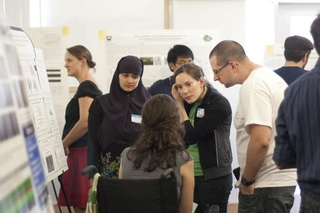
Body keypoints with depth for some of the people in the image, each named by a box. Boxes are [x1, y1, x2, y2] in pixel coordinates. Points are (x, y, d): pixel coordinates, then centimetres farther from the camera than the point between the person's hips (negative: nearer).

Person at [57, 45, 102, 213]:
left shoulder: (86, 87, -12)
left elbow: (85, 122, -22)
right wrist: (68, 143, 16)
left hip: (82, 152, -10)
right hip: (84, 151, 10)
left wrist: (63, 143, -11)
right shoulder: (91, 86, 17)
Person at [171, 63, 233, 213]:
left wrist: (180, 106, -10)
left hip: (213, 178, -7)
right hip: (189, 175, 7)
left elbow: (192, 137, -17)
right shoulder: (189, 103, 7)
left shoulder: (219, 104, -15)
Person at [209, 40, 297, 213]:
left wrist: (247, 180, -15)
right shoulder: (270, 76, 13)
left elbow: (261, 140, -27)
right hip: (282, 180, 10)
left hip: (265, 185, -10)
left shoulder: (253, 85, -17)